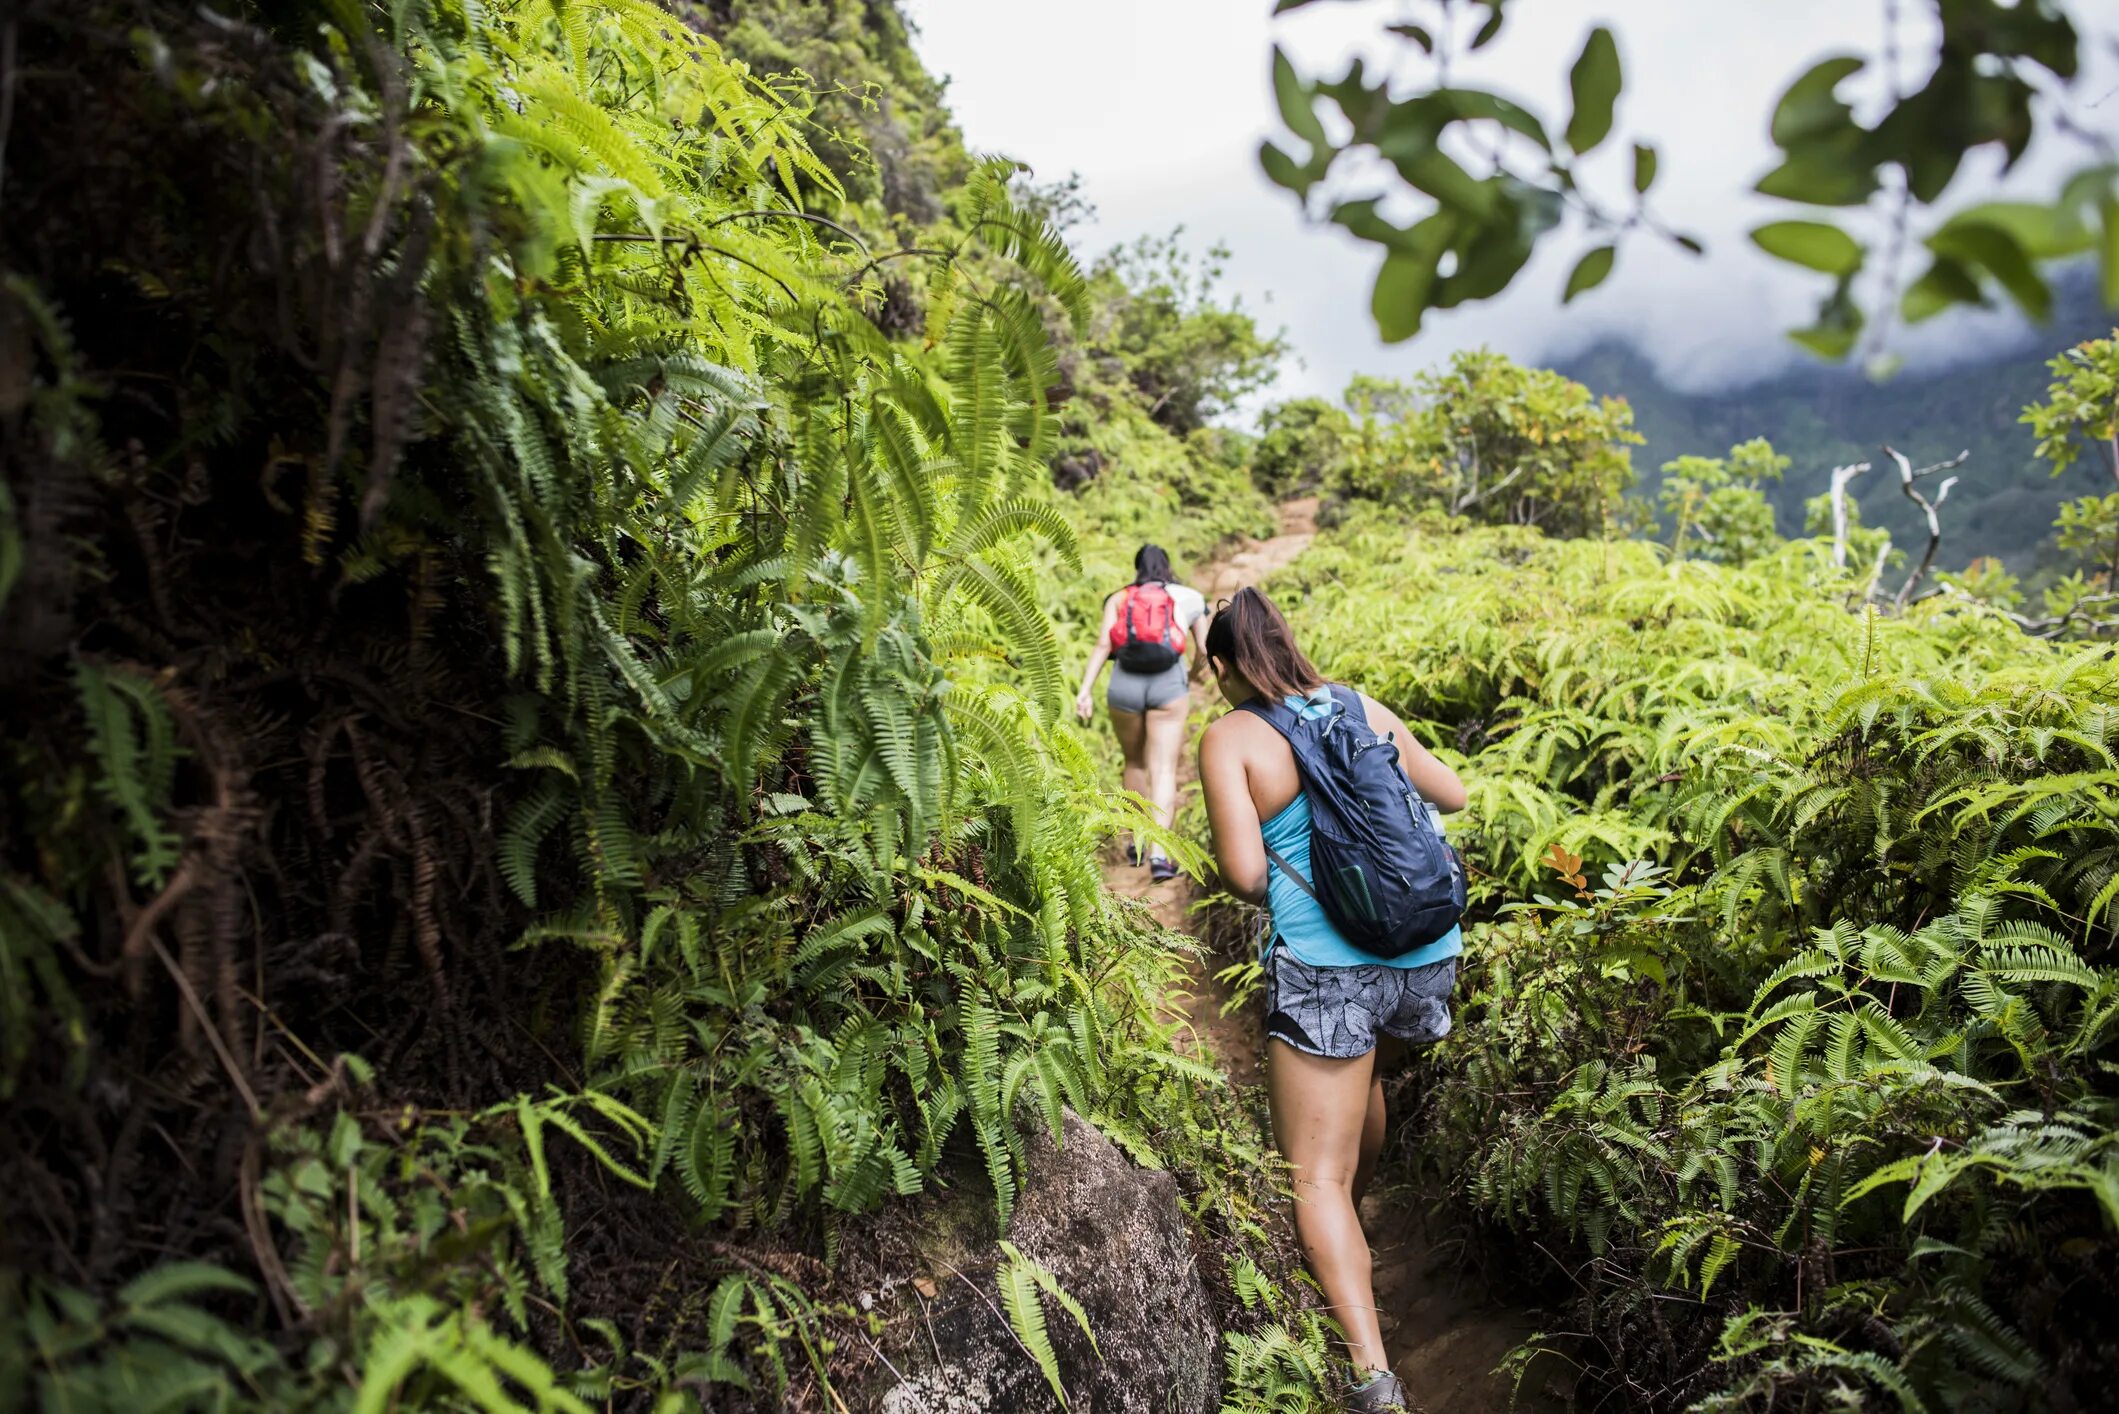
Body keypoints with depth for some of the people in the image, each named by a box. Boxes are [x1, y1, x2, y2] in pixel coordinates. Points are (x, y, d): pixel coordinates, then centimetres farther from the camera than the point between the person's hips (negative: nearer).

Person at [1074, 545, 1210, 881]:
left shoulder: (1119, 598, 15)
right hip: (1169, 684, -2)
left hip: (1124, 684, 2)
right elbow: (1204, 650, 13)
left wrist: (1086, 689, -5)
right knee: (1164, 770, -5)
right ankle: (1158, 852, -20)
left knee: (1135, 763, 22)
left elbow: (1102, 644, 1)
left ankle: (1138, 841, 28)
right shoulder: (1187, 597, 15)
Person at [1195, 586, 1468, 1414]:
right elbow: (1453, 795, 19)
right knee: (1362, 1068, 35)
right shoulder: (1365, 708, 7)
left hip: (1324, 966, -6)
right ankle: (1354, 1220, 53)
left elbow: (1245, 875, -14)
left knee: (1317, 1178, 5)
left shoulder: (1231, 738, -6)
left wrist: (1245, 885, 9)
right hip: (1429, 951, 6)